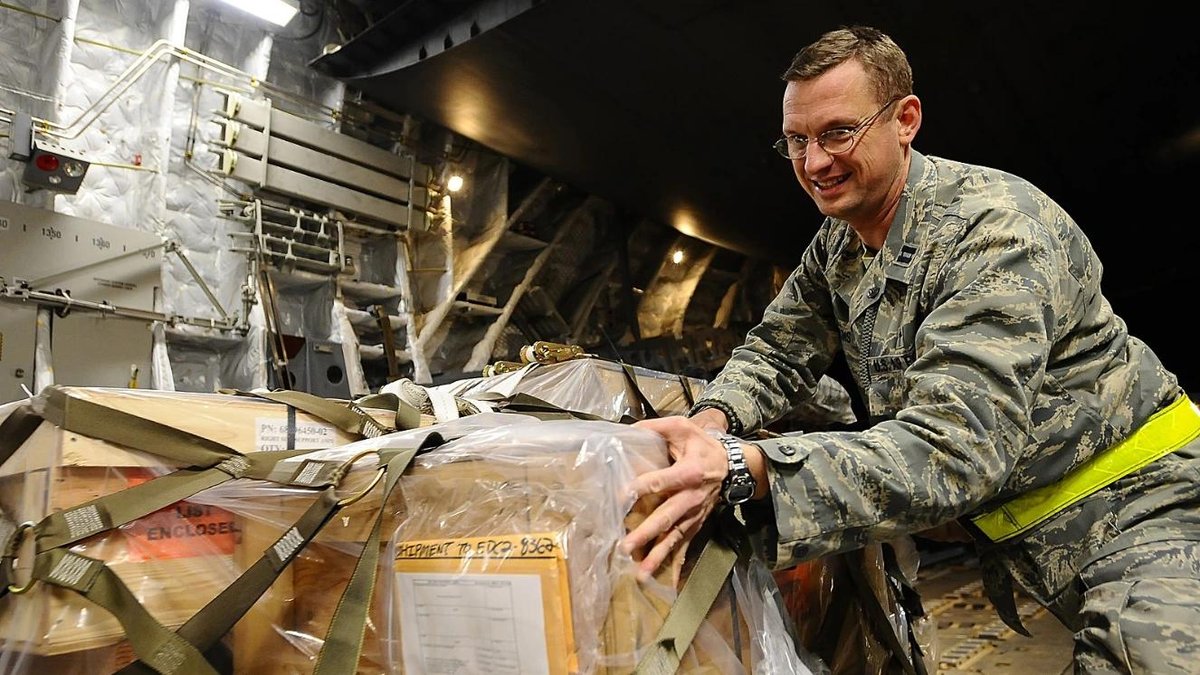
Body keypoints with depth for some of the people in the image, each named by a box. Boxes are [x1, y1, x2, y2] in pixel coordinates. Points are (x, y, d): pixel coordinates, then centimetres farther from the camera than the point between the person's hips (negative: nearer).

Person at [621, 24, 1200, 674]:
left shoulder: (994, 226, -26)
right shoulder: (834, 247, 1)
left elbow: (953, 451, -35)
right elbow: (776, 352, 4)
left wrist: (738, 471, -46)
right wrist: (712, 423, -20)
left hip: (1139, 512, -6)